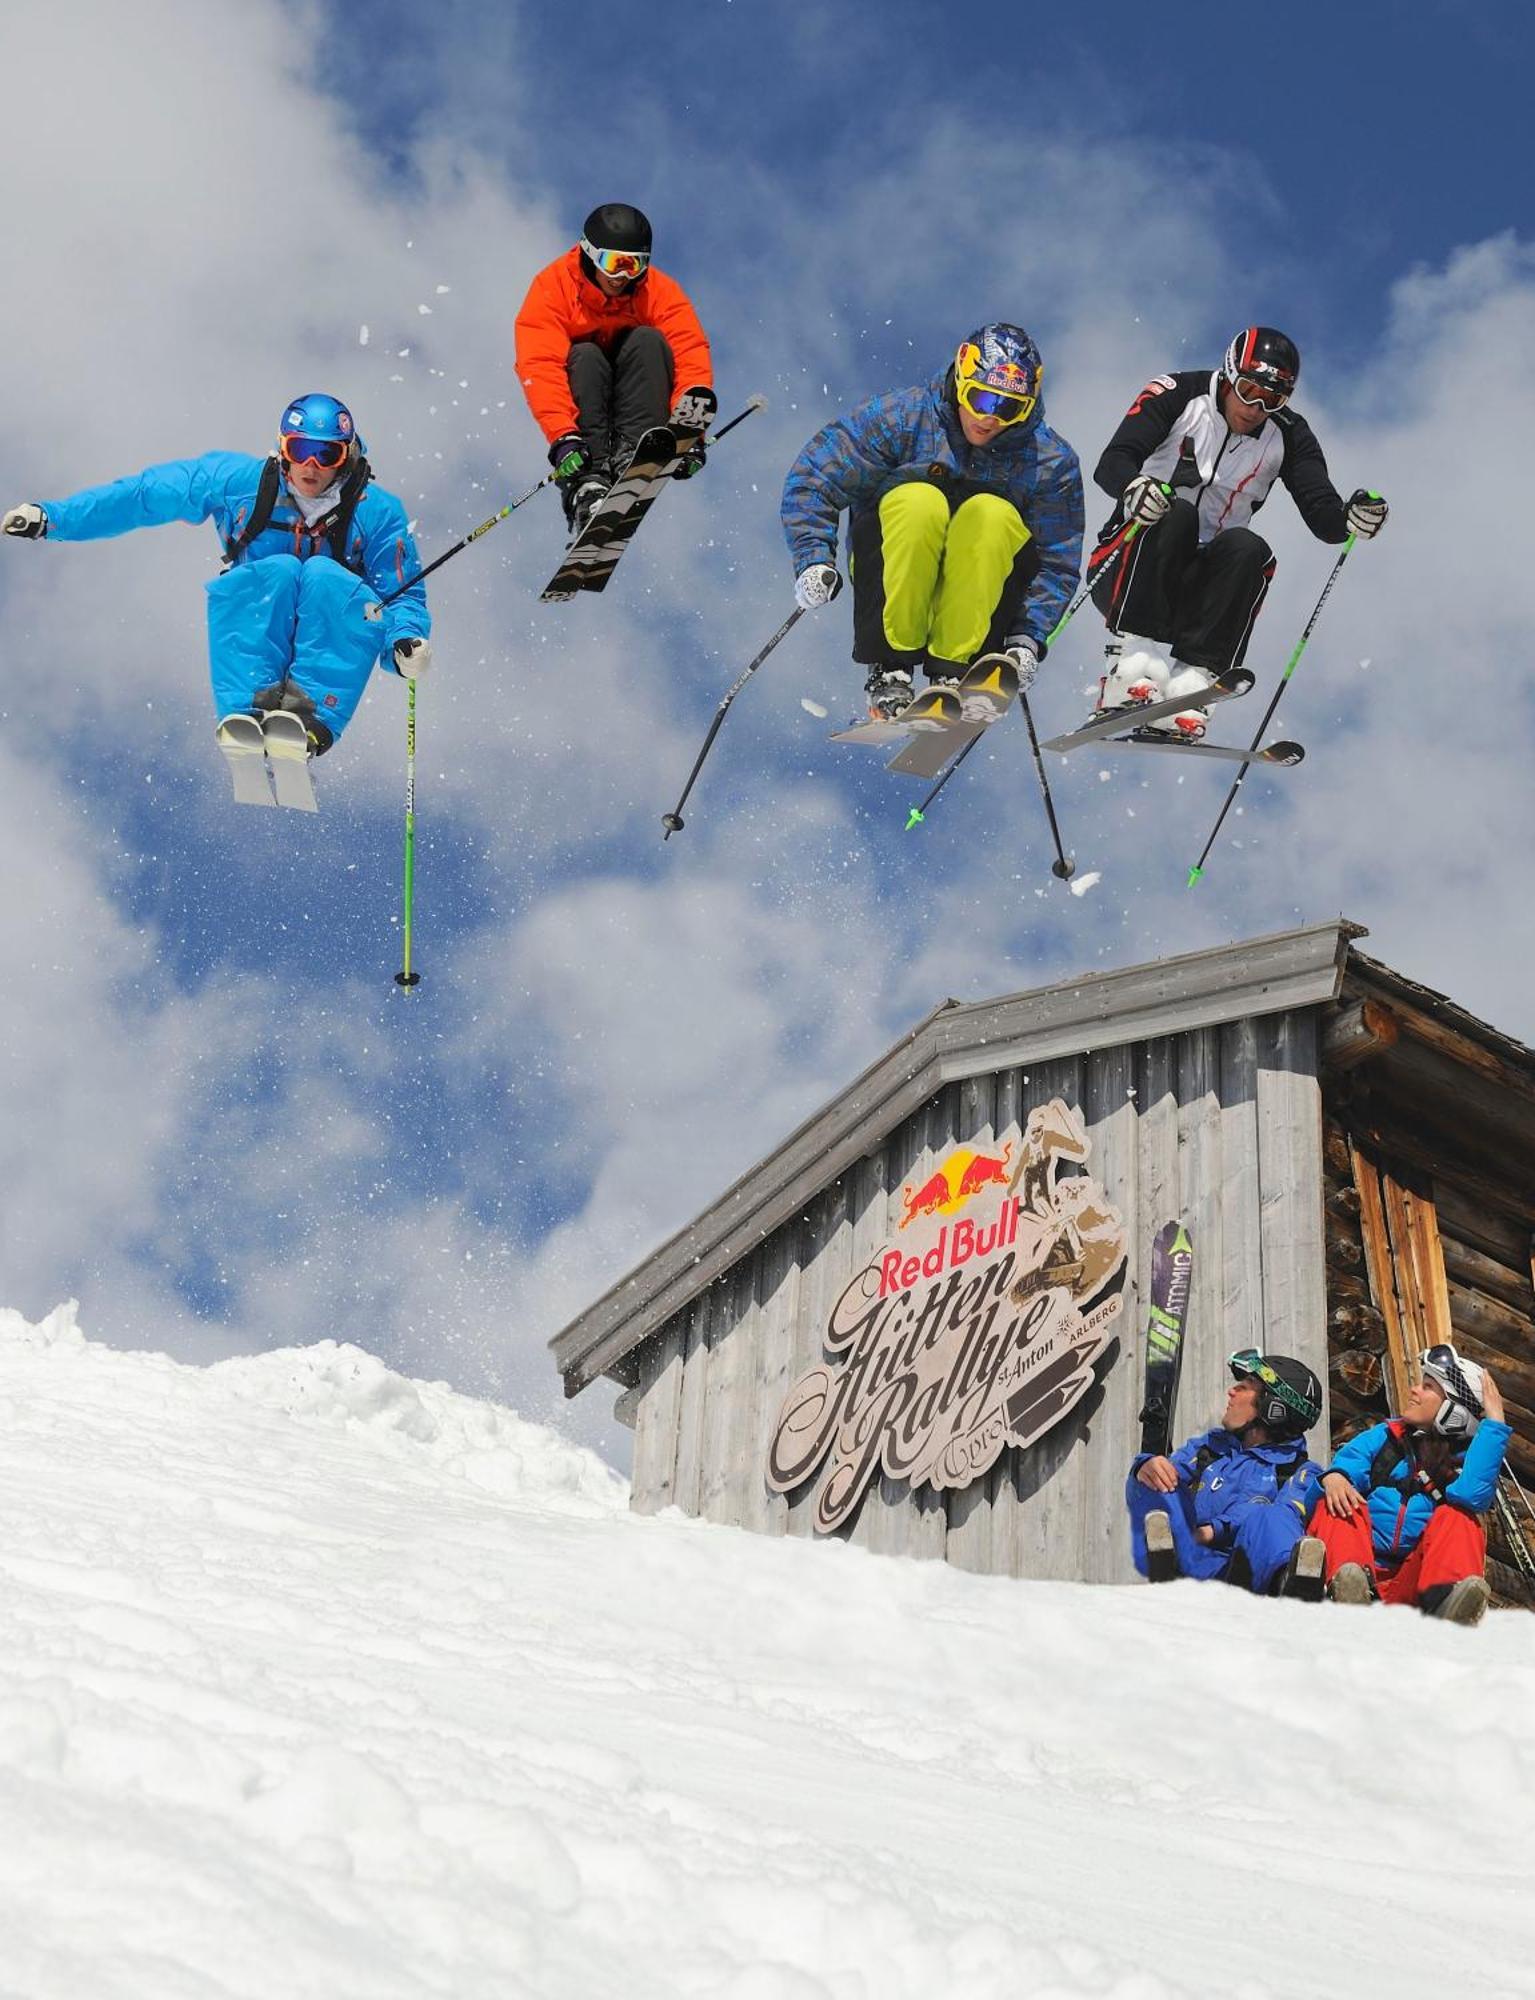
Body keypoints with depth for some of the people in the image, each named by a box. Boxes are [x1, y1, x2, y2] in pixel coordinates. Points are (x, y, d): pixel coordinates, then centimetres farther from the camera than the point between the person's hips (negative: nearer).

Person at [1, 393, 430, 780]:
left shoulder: (377, 512, -4)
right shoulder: (237, 480, -2)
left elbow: (403, 594, -3)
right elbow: (142, 496, 1)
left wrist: (406, 640, -26)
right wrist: (51, 516, -4)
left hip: (330, 641, -1)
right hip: (249, 625, 1)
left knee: (324, 575, -32)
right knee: (279, 570, -31)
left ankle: (309, 715, -48)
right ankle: (244, 711, -46)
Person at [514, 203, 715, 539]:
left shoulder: (660, 291, -13)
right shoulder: (554, 286, -18)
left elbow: (690, 354, -25)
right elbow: (539, 367, -31)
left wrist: (691, 425, -43)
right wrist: (562, 437, -46)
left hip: (631, 394, 1)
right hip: (582, 406, -1)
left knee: (648, 340, -24)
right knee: (584, 357, -31)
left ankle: (633, 452, -40)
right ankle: (589, 479, -45)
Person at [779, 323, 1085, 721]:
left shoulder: (1052, 462, -5)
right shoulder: (902, 418, -9)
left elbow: (1056, 565, -2)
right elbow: (811, 479, -6)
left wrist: (1027, 639, -16)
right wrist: (814, 561, -18)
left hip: (980, 588, 1)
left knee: (992, 514, -30)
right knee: (918, 501, -32)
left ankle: (952, 669, -27)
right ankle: (891, 667, -26)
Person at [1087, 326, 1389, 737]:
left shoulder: (1287, 436, 2)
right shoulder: (1177, 396, -7)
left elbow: (1321, 515, -7)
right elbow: (1110, 464, -17)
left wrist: (1350, 518, -31)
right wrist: (1133, 487, -41)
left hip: (1194, 593, 2)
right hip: (1125, 576, -2)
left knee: (1248, 550, -28)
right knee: (1175, 514, -32)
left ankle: (1190, 680, -33)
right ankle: (1128, 664, -34)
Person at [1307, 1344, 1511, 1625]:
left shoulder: (1465, 1460, 10)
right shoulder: (1384, 1436, 17)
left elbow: (1472, 1495, -14)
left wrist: (1494, 1422, -10)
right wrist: (1334, 1476, -26)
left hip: (1412, 1581, -1)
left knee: (1458, 1517, -18)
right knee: (1338, 1501, -19)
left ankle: (1444, 1601, -47)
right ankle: (1348, 1585, -50)